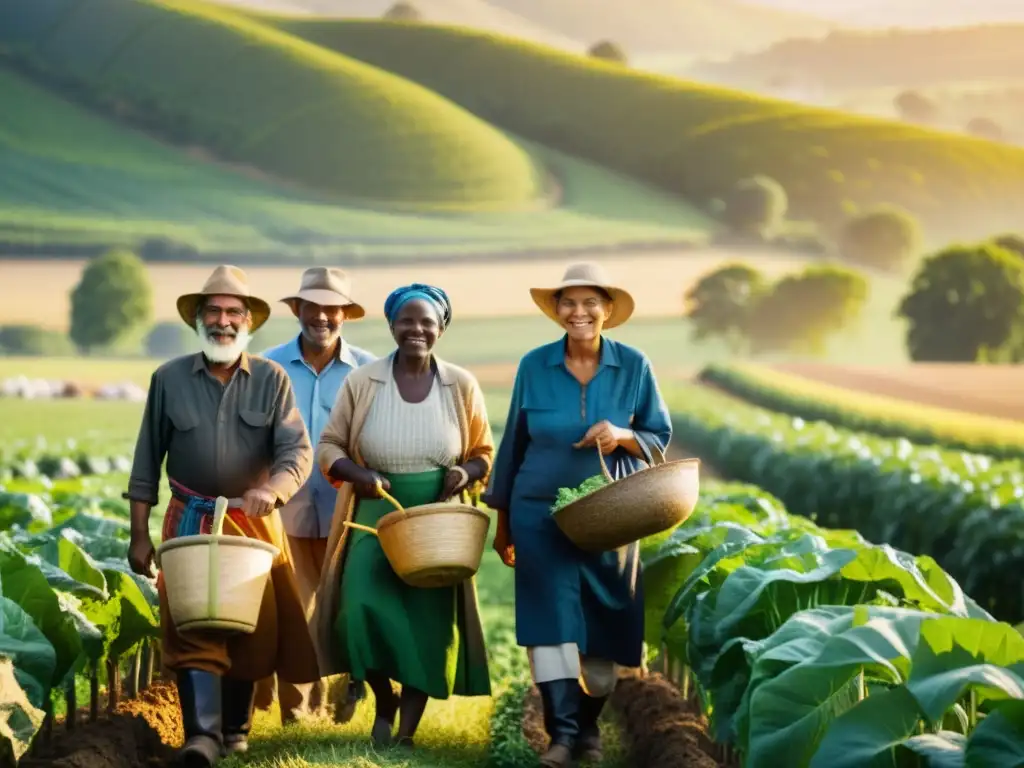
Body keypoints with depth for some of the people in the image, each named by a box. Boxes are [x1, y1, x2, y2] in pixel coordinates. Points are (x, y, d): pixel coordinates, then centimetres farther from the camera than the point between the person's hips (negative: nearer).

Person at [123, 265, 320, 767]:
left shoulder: (271, 379, -2)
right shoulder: (169, 379, 0)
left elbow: (297, 450, -11)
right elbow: (147, 462, 4)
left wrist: (271, 489, -32)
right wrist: (139, 535, 1)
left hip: (256, 522, 1)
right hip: (190, 521, -1)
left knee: (254, 626, 8)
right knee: (192, 626, -11)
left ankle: (236, 727, 24)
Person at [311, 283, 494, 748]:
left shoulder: (462, 386, 1)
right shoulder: (361, 382, -2)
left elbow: (484, 454, 10)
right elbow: (328, 447, 3)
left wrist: (467, 473, -12)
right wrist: (358, 473, -17)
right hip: (376, 515, -1)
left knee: (428, 623, -3)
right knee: (363, 610, -17)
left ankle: (406, 733, 9)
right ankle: (384, 699, 11)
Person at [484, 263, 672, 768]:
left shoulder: (633, 366, -2)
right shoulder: (534, 365, -1)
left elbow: (660, 437, 4)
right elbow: (514, 443, 6)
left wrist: (623, 436, -19)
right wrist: (502, 520, 8)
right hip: (541, 513, -1)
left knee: (603, 623, 7)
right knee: (551, 619, -10)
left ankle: (589, 726, 25)